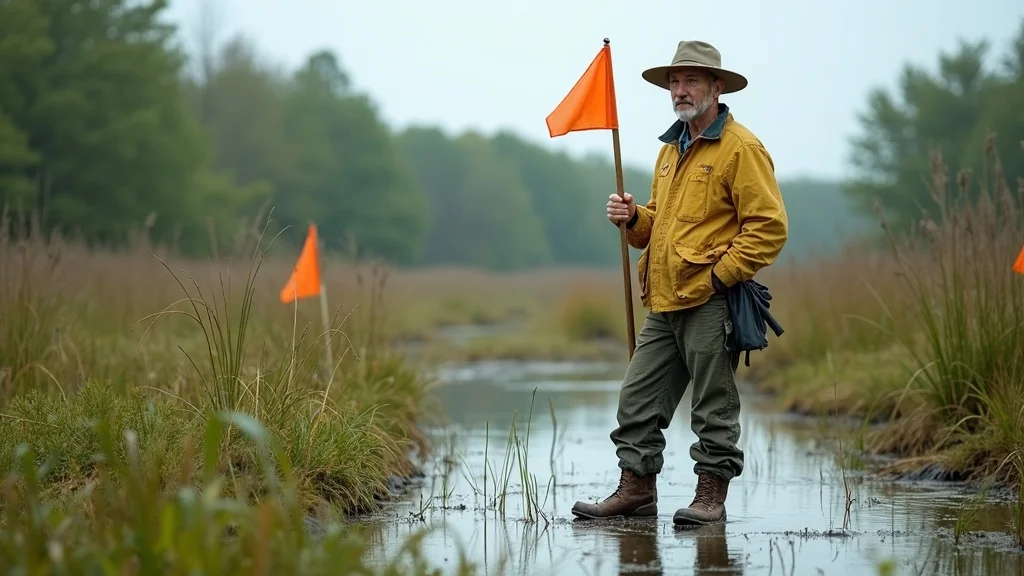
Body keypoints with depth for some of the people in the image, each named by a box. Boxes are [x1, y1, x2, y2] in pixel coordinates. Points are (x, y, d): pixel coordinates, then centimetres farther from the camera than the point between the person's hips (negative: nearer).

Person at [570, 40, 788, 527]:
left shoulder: (740, 148, -7)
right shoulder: (671, 148, 19)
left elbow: (769, 227, -12)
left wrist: (720, 274, -15)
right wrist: (633, 218, 6)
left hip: (710, 302, -8)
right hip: (664, 303, 8)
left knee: (714, 407, -1)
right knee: (638, 399, 6)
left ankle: (710, 496, 5)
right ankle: (636, 488, 12)